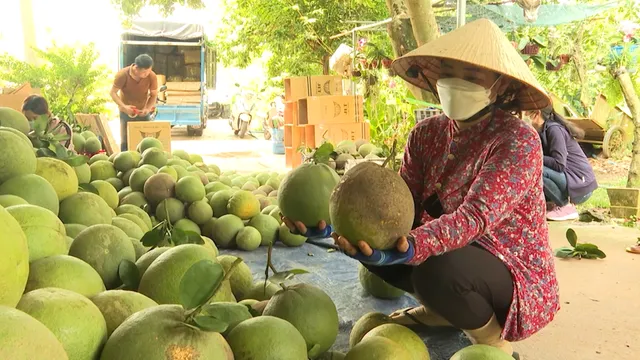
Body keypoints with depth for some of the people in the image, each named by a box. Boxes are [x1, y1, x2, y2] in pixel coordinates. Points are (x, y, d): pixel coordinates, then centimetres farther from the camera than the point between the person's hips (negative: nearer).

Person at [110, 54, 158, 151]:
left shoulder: (152, 76, -19)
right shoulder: (122, 75, -22)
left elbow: (154, 95, -5)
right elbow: (113, 92, -12)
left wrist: (148, 108, -23)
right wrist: (123, 106, -27)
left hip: (143, 112, 1)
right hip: (126, 112, -1)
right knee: (125, 141, 0)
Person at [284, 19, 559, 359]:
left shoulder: (518, 140, -21)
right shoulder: (426, 134, -3)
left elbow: (475, 216, -34)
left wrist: (410, 247, -52)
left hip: (511, 272, -6)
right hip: (448, 253, 6)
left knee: (437, 270, -36)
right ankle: (440, 308, 12)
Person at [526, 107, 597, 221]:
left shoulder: (554, 129, -17)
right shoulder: (543, 131, 9)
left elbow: (559, 164, -25)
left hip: (581, 185, -9)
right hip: (569, 178, 9)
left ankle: (566, 206, -10)